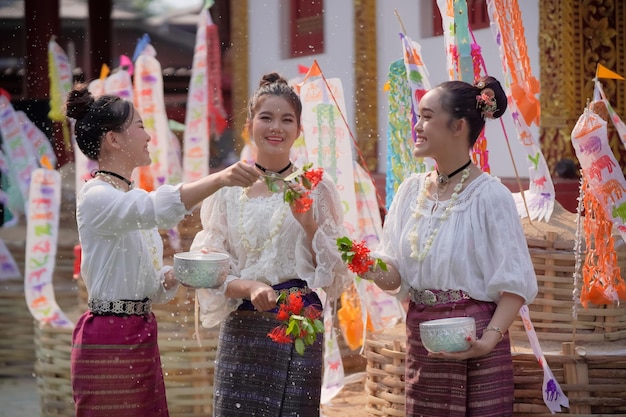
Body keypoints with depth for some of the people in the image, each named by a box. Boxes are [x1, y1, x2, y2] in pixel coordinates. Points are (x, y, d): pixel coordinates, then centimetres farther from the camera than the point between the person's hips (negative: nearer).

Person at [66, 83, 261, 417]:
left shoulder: (134, 199, 15)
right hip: (108, 342, -9)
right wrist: (219, 179, -47)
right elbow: (158, 209, -35)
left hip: (141, 337, 9)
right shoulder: (96, 197, -13)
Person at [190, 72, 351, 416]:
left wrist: (308, 223, -13)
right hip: (240, 329, 1)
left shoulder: (314, 186, 1)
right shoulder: (229, 188, 4)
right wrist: (249, 288, -16)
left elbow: (333, 271, 1)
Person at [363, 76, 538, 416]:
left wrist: (490, 338, -24)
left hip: (473, 344, -5)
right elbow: (396, 276, 8)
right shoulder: (412, 190, 7)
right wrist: (375, 270, -14)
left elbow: (514, 284, -11)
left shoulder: (490, 196, -10)